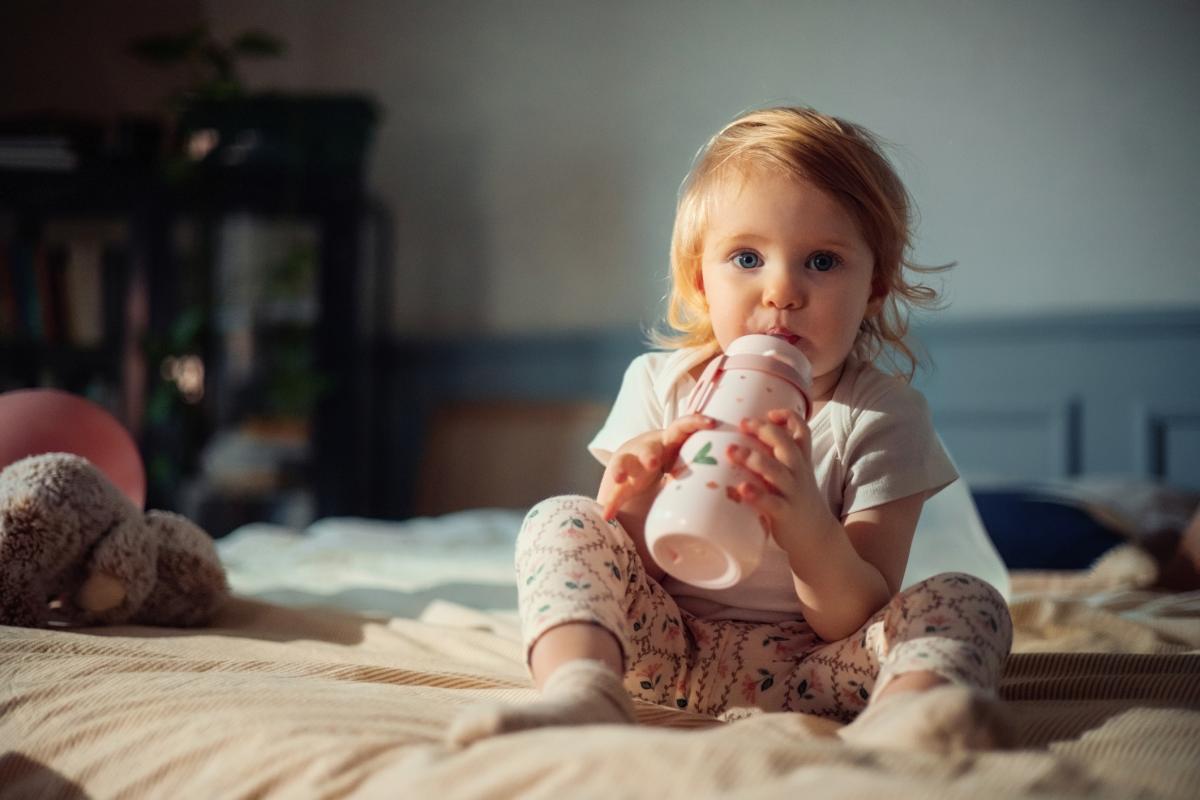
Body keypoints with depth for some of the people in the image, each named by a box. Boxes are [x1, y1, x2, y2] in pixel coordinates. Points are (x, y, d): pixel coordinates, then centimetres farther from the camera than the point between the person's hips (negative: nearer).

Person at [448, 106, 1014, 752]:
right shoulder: (658, 385, -1)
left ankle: (896, 715, -58)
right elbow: (614, 573, -2)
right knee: (560, 523, -16)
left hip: (804, 670, -2)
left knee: (966, 602, -24)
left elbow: (854, 622, -15)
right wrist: (632, 503, -27)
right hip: (669, 649, 2)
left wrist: (805, 523, -37)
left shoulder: (884, 414, -8)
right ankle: (580, 692, -42)